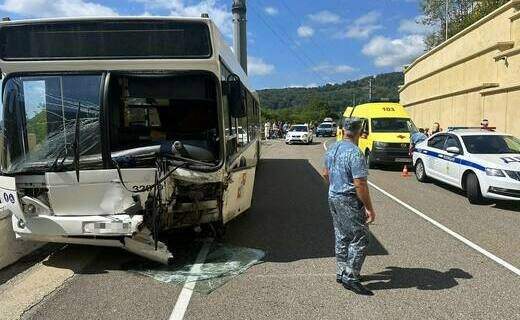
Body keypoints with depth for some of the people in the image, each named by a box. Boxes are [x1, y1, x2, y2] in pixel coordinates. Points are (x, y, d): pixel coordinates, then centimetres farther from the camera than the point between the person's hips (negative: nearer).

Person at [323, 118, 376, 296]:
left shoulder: (332, 149, 6)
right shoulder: (355, 153, -20)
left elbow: (326, 174, 17)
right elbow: (360, 184, -23)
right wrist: (369, 208, -17)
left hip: (333, 198, 9)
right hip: (349, 201, -9)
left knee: (342, 238, 17)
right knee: (359, 240, 0)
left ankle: (342, 273, 26)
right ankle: (350, 277, 4)